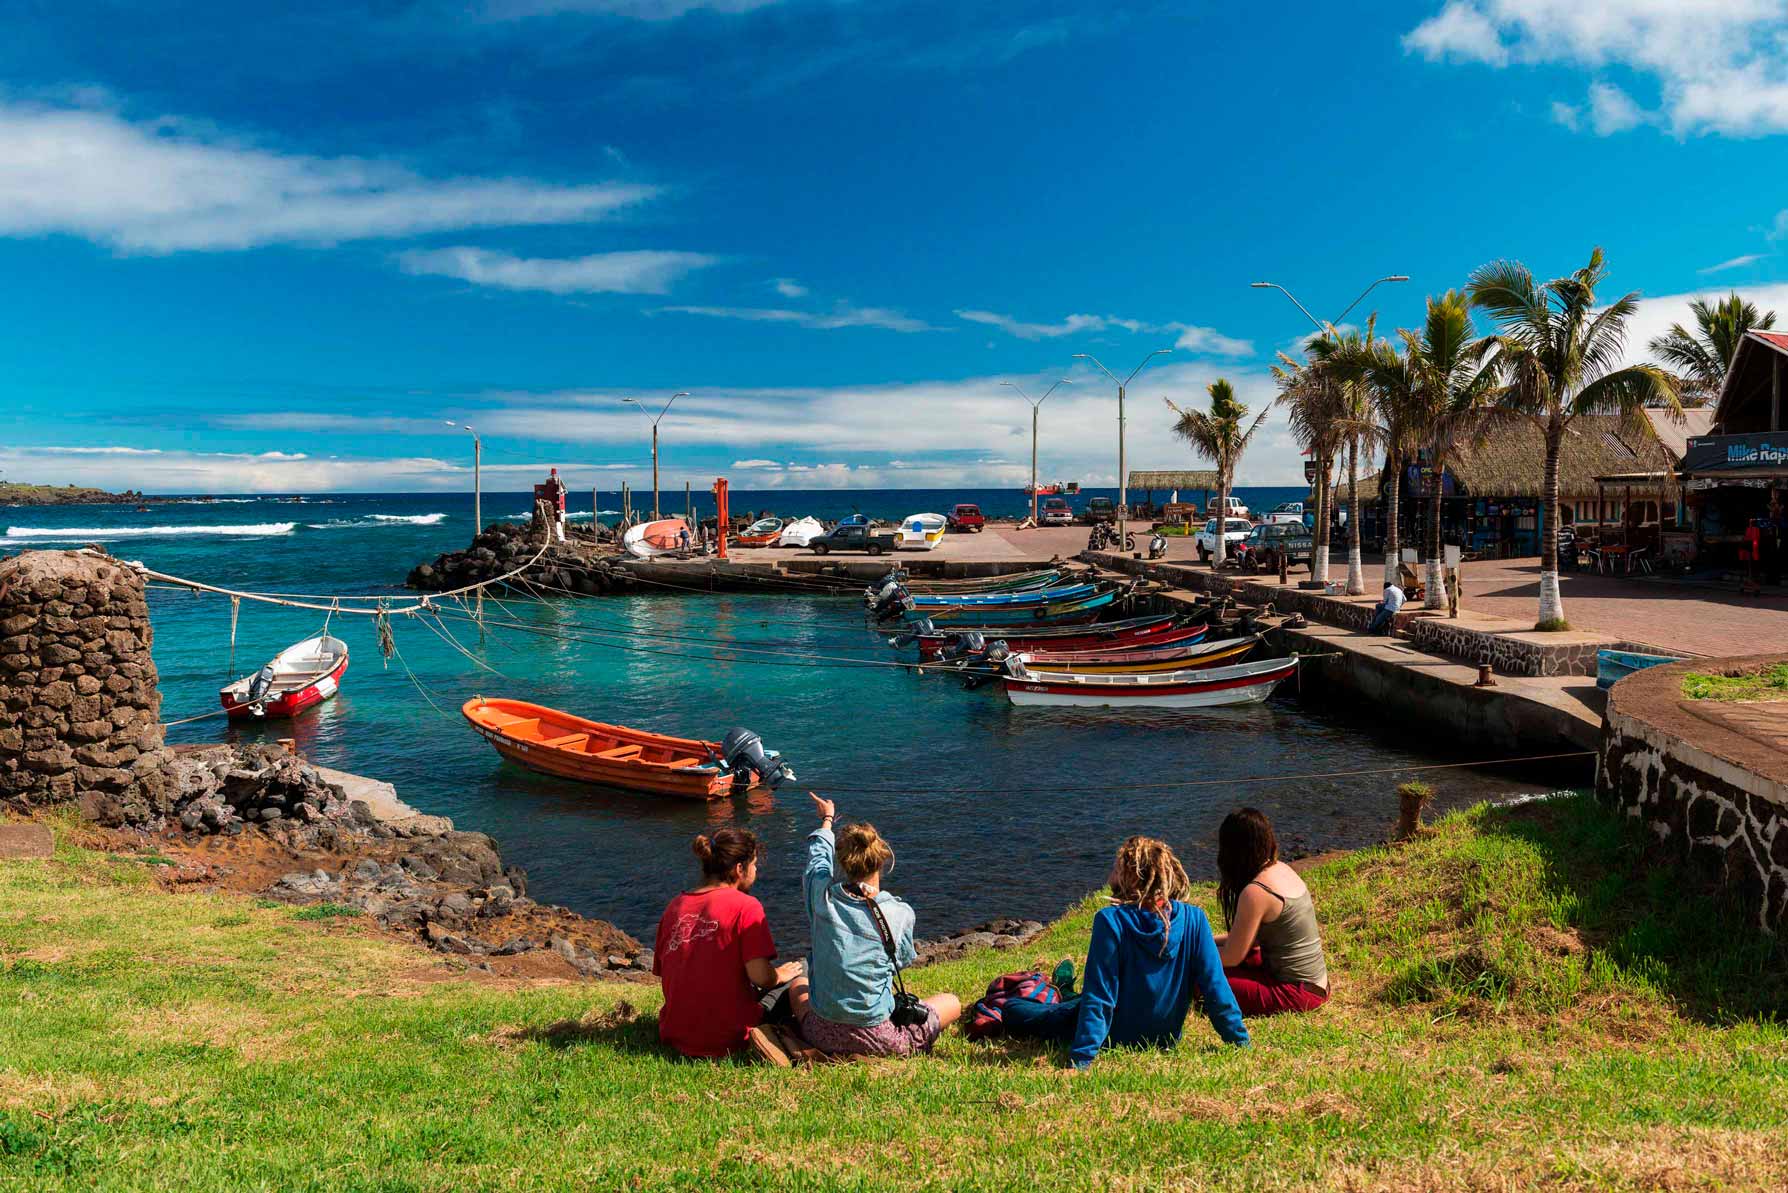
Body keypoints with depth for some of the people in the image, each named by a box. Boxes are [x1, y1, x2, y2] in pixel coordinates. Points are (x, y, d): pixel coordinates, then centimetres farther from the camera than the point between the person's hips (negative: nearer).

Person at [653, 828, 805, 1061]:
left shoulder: (674, 907, 5)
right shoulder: (745, 906, -11)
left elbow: (662, 972, 10)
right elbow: (760, 977, -17)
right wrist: (780, 975, 6)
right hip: (729, 1039, -5)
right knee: (799, 981, 17)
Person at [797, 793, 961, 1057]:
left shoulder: (821, 894, -10)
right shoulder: (900, 913, -15)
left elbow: (819, 851, 14)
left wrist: (827, 819, 35)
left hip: (821, 1036, 3)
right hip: (876, 1040, -3)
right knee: (951, 1002, 19)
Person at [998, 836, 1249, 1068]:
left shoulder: (1111, 921, -26)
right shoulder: (1194, 919, -17)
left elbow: (1099, 997, -25)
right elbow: (1216, 990, -15)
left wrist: (1080, 1059, -21)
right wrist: (1241, 1042, -2)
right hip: (1166, 1038, 4)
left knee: (1012, 1009, 18)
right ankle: (1070, 997, 63)